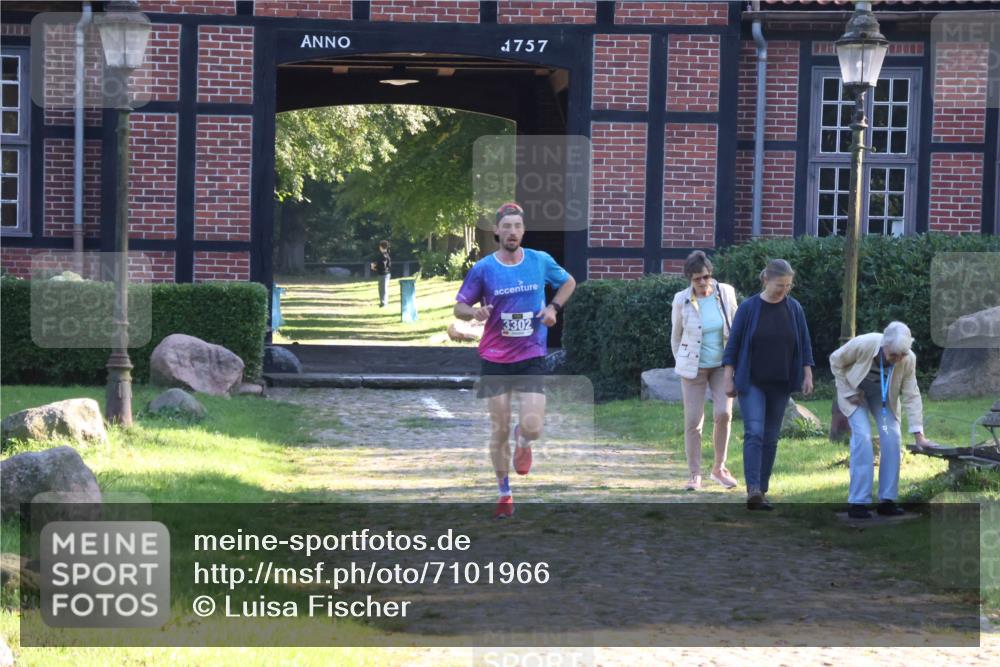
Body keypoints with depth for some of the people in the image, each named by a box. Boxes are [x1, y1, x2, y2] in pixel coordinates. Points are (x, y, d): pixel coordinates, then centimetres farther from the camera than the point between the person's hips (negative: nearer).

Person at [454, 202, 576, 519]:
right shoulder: (483, 268, -4)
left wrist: (553, 307, 0)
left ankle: (523, 441, 25)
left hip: (531, 356, 0)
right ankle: (504, 494, 18)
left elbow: (568, 282, 17)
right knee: (499, 430, 3)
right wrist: (476, 312, -20)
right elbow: (459, 307, 2)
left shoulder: (541, 261, -1)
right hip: (495, 359, 0)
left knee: (532, 427, -14)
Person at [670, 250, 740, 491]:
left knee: (723, 414, -11)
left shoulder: (726, 292, -8)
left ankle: (719, 467, 7)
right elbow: (676, 336, 3)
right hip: (694, 367, -1)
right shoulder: (682, 301, -12)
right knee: (693, 421, -3)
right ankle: (695, 475, 7)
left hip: (722, 364, 1)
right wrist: (681, 364, 10)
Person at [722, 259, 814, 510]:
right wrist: (729, 378, -4)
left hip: (780, 385, 3)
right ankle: (753, 490, -25)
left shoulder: (794, 308, 3)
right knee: (754, 433, -16)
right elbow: (733, 344, -2)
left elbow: (804, 344, 9)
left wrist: (808, 375, 3)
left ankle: (762, 490, 13)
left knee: (770, 437, 6)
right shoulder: (748, 308, -6)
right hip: (752, 383, -3)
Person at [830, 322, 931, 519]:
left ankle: (887, 500, -2)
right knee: (862, 437, -19)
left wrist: (918, 434, -23)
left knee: (892, 437, -12)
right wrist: (848, 392, -16)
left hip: (883, 395, 3)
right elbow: (836, 361, -16)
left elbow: (911, 396, -19)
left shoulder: (909, 359, -26)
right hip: (856, 391, -3)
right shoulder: (863, 345, -35)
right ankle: (858, 502, -16)